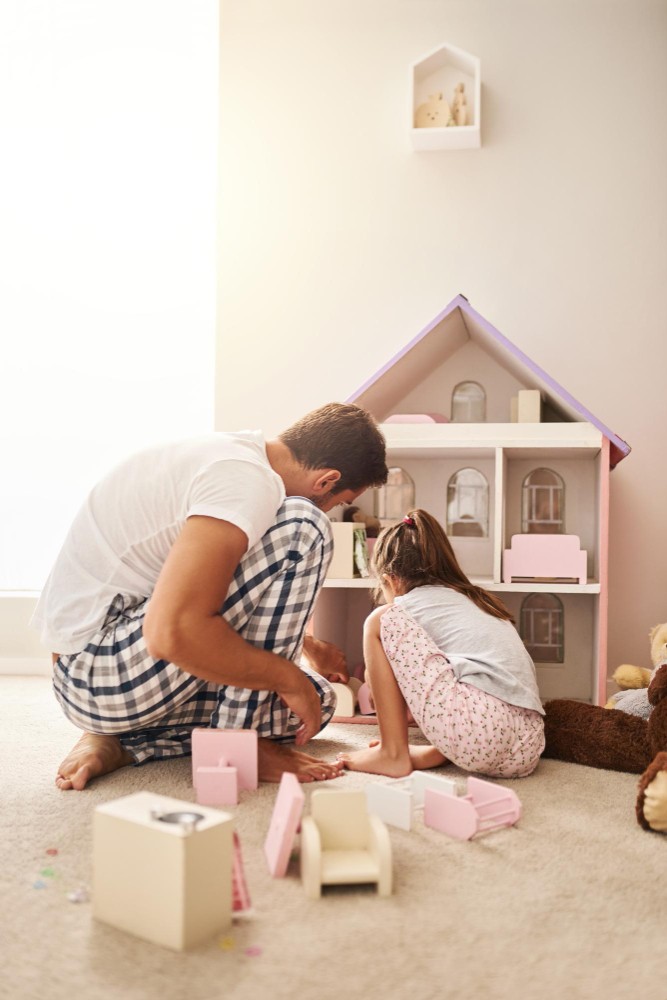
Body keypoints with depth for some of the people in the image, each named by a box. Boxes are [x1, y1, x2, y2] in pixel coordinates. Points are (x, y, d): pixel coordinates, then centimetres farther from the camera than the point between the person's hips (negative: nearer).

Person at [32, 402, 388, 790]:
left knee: (315, 701, 16)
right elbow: (172, 632, -32)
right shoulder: (247, 481, -21)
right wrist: (290, 679, -17)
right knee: (300, 531, -18)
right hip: (102, 673, -10)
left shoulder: (229, 454, 12)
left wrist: (310, 647, 37)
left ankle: (120, 740, 6)